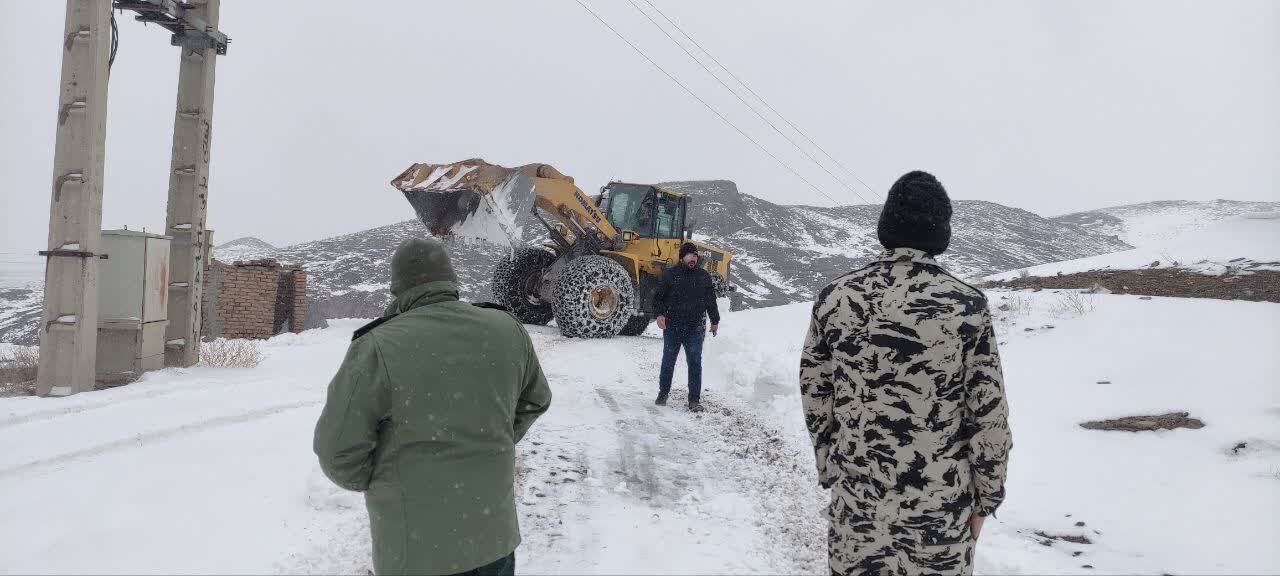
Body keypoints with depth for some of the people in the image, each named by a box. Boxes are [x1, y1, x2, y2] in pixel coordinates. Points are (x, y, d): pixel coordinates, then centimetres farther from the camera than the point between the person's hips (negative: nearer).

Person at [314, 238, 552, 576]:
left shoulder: (378, 348, -19)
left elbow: (338, 449, -14)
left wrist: (378, 483, 5)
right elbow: (535, 400, 12)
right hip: (495, 530, 4)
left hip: (417, 547, -3)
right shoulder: (507, 330, -4)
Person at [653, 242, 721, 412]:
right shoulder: (670, 274, 1)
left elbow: (711, 301, 17)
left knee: (695, 363, -2)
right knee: (668, 361, 10)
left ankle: (694, 399, 4)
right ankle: (663, 393, 27)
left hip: (695, 328, 1)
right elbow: (659, 296, 0)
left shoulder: (704, 276, 9)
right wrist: (659, 314, -14)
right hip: (672, 326, -1)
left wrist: (715, 321, 19)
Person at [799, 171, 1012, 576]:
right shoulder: (966, 305, -12)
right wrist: (986, 496, 5)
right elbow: (989, 414, -8)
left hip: (857, 499, 2)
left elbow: (815, 398, 2)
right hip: (940, 507, -2)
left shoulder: (835, 297, -5)